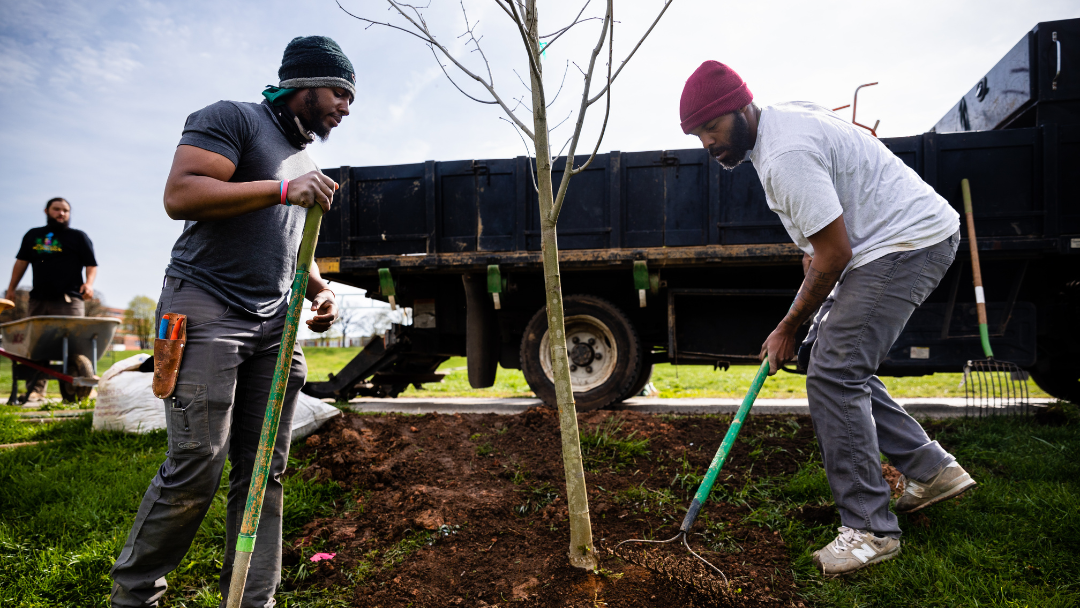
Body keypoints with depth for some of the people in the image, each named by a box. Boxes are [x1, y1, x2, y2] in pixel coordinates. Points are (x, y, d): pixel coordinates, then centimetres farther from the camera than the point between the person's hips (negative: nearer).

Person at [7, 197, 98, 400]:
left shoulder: (78, 236, 10)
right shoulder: (32, 235, 20)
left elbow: (92, 264, 5)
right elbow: (22, 261, 23)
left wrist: (89, 283, -13)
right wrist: (11, 288, 18)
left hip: (69, 300, -4)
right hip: (39, 299, 4)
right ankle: (36, 390, 4)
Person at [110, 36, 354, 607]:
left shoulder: (305, 163, 23)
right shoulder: (232, 118, -2)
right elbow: (180, 194, -15)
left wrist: (319, 289, 12)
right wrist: (281, 189, -20)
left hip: (273, 325, 8)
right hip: (206, 311, -7)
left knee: (264, 471, 3)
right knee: (197, 467, -9)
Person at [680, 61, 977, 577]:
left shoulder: (786, 154, -24)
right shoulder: (782, 117, 10)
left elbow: (834, 254, -21)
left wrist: (789, 327, -8)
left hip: (908, 244, -11)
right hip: (907, 240, 11)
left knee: (833, 376, -16)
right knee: (842, 366, 13)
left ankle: (869, 529, -7)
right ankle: (932, 470, 21)